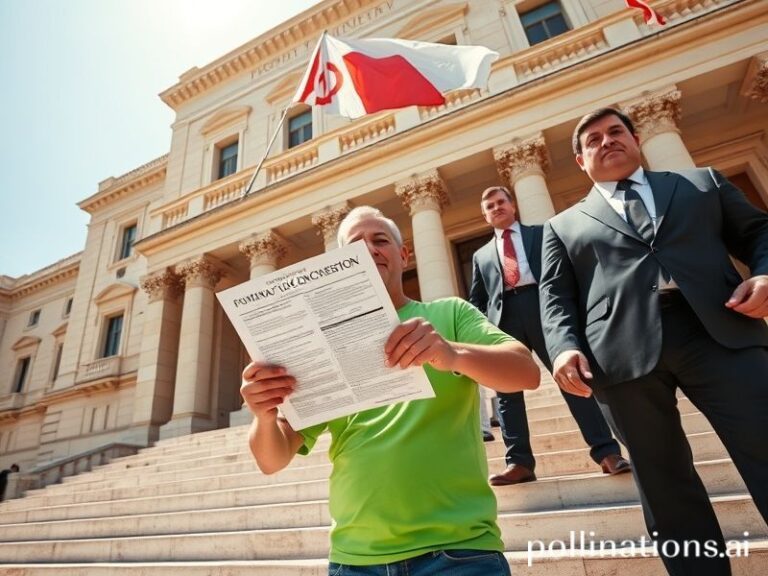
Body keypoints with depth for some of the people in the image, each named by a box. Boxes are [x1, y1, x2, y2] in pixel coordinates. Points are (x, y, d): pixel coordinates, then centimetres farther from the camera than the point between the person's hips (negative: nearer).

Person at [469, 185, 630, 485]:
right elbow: (476, 300, 18)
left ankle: (607, 452, 1)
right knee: (508, 391, -2)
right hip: (503, 316, 2)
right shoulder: (481, 255, 24)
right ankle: (519, 462, 2)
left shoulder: (541, 233, 20)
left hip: (542, 306, -2)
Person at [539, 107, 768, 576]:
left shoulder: (704, 182, 25)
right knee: (664, 481, 4)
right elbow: (556, 295, 10)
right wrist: (564, 346, -9)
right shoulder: (564, 226, 20)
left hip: (720, 330, 1)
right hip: (625, 354, 0)